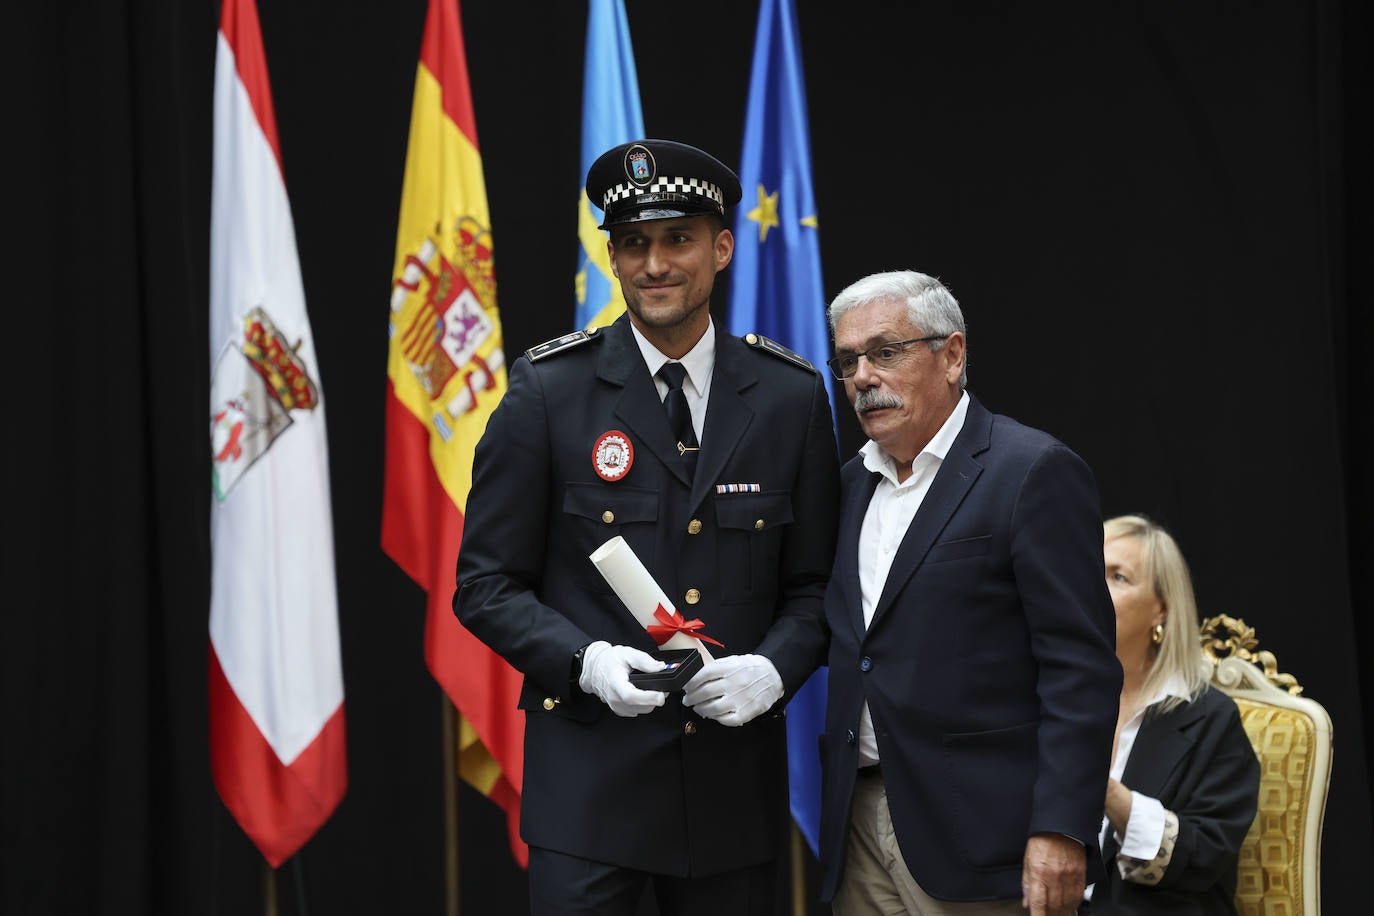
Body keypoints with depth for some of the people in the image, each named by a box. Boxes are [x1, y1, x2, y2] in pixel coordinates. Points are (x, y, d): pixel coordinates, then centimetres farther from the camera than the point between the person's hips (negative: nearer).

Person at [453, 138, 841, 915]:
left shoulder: (792, 395, 4)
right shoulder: (549, 390, -2)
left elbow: (814, 582, 9)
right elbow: (486, 584, 0)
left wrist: (773, 668, -10)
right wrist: (585, 661, -16)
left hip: (736, 783, 2)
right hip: (590, 782, -2)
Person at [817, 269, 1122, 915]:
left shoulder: (1034, 472, -7)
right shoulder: (852, 482, 16)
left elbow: (1080, 668, -13)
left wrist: (1061, 832, -19)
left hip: (975, 837, -6)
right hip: (859, 827, 7)